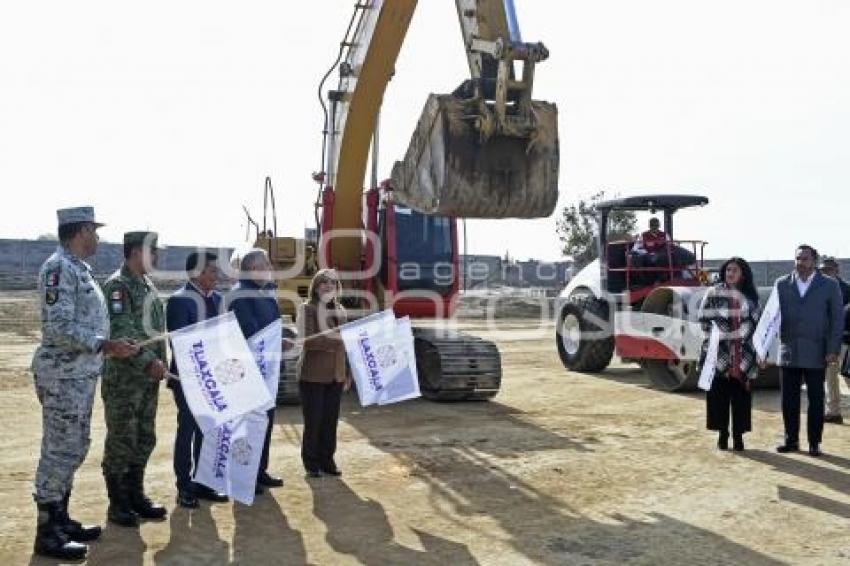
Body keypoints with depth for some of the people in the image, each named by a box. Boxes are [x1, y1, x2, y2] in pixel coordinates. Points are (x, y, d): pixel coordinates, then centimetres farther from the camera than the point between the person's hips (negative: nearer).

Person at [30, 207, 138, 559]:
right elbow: (59, 327, -23)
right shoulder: (59, 268, -16)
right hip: (63, 377, -10)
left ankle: (60, 520, 28)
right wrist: (105, 345, -25)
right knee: (59, 452, -3)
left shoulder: (78, 268, 14)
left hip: (80, 375, 10)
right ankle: (47, 534, 7)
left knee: (74, 449, 17)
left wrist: (109, 345, 18)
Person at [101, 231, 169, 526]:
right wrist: (148, 361, -25)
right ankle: (118, 503, 11)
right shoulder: (117, 285, -13)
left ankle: (136, 495, 26)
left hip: (149, 377, 9)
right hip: (124, 378, -9)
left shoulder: (147, 284, 15)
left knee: (144, 439, 14)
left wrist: (159, 362, 11)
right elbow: (121, 333, -22)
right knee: (121, 440, 1)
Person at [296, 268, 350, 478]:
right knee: (313, 420, -1)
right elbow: (307, 341, -16)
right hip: (312, 374, -5)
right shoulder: (307, 308, -4)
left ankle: (327, 459, 18)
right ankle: (311, 462, 12)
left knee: (331, 420, 7)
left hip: (335, 374, 5)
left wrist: (347, 373, 15)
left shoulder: (339, 310, 13)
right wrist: (329, 335, -29)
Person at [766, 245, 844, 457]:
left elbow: (837, 319, 1)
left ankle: (814, 443, 15)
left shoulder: (829, 285, 2)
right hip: (788, 352, 2)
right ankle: (791, 440, 18)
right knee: (789, 399, 6)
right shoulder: (782, 284, 6)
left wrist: (833, 350, -7)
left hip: (816, 354, -2)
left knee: (816, 400, 5)